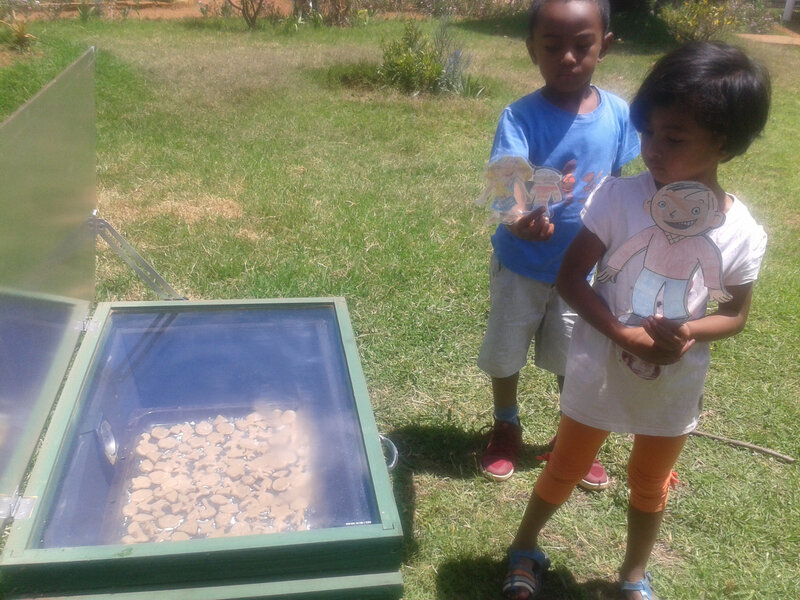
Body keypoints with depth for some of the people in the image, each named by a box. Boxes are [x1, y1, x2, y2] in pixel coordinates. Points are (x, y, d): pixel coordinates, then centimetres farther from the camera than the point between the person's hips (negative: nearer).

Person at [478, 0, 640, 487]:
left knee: (575, 361, 17)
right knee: (505, 355, 15)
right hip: (520, 267, -2)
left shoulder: (619, 114, -10)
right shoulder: (521, 117, -21)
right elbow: (504, 184, -34)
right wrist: (516, 219, -57)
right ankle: (507, 428, 44)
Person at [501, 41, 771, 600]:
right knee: (565, 471, 19)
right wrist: (623, 334, -26)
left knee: (650, 486, 23)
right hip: (600, 371, -1)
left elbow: (736, 312, -2)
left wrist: (688, 333, -23)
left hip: (675, 386, 2)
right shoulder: (619, 196, -19)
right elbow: (570, 276, -14)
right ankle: (526, 549, 46)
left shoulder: (742, 232, -15)